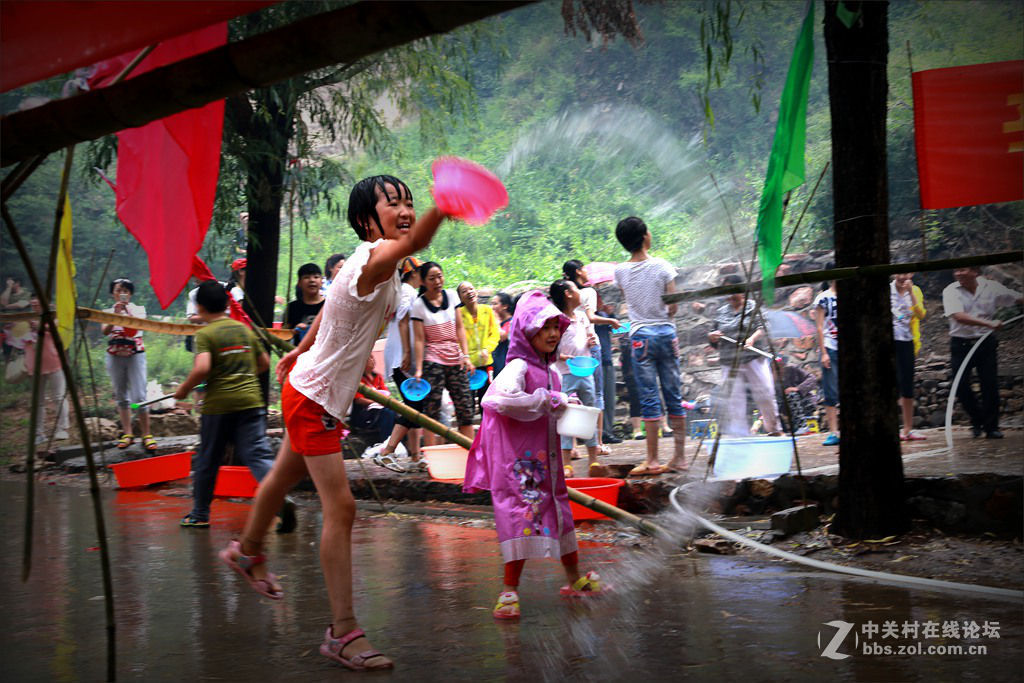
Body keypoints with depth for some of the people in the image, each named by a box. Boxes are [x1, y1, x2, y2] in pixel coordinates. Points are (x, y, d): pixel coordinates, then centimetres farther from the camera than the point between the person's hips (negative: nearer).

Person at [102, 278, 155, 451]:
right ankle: (127, 434, 13)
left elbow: (138, 324, -17)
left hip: (135, 355, -3)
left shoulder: (138, 309, 3)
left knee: (139, 396, -10)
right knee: (121, 396, 7)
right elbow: (105, 331, -11)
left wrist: (127, 310, -29)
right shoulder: (108, 312, 7)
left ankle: (146, 435, -8)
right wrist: (115, 314, -25)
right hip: (115, 357, 3)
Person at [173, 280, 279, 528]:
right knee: (259, 455, -4)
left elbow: (202, 368, -20)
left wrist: (183, 389, -4)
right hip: (250, 401, 3)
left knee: (206, 460, 13)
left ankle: (200, 514, 25)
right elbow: (264, 363, 19)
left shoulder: (205, 334, -5)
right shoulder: (244, 329, 11)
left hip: (218, 405, -3)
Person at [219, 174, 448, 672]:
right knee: (340, 507, -12)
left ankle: (247, 551, 54)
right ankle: (343, 632, -6)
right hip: (312, 398, -10)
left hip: (315, 394, 10)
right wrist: (445, 205, -72)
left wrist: (301, 351, 31)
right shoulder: (373, 261, -29)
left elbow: (330, 308, 18)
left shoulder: (368, 262, 1)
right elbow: (413, 242, -54)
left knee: (284, 478, 29)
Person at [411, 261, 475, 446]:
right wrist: (418, 369, -12)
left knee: (465, 408, 2)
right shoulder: (419, 305, -3)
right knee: (431, 410, -5)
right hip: (432, 362, -4)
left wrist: (466, 356, 1)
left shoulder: (451, 297, 8)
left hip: (456, 361, 4)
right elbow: (419, 339, -7)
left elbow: (459, 329, 10)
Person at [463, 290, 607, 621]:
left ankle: (574, 579, 32)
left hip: (546, 460, 9)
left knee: (559, 513, 17)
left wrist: (566, 409, 3)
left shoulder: (551, 372, 13)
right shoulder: (518, 367, -14)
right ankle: (509, 591, -1)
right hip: (519, 461, -9)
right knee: (520, 516, -8)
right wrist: (548, 401, -24)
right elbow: (502, 399, -33)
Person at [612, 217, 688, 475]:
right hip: (666, 332, 0)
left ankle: (652, 461, 1)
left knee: (649, 398, 1)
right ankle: (680, 457, 12)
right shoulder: (661, 266, -4)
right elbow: (674, 305, -3)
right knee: (673, 395, 8)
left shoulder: (620, 271, 0)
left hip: (640, 336, 0)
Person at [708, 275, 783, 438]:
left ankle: (775, 429, 16)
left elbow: (762, 327, -8)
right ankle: (738, 434, 3)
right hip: (730, 363, 2)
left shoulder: (754, 307, 7)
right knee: (733, 398, -3)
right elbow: (714, 343, 18)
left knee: (765, 395, 0)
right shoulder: (720, 312, 15)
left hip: (754, 359, -2)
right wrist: (712, 337, -5)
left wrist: (752, 338, -27)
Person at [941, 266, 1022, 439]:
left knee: (990, 386, -1)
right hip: (961, 345, -1)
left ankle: (991, 427, 13)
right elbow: (959, 317, -24)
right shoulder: (950, 291, -9)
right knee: (961, 386, -7)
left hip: (986, 343, 1)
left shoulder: (991, 287, 0)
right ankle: (977, 419, 18)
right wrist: (989, 324, -33)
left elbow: (1018, 299, 12)